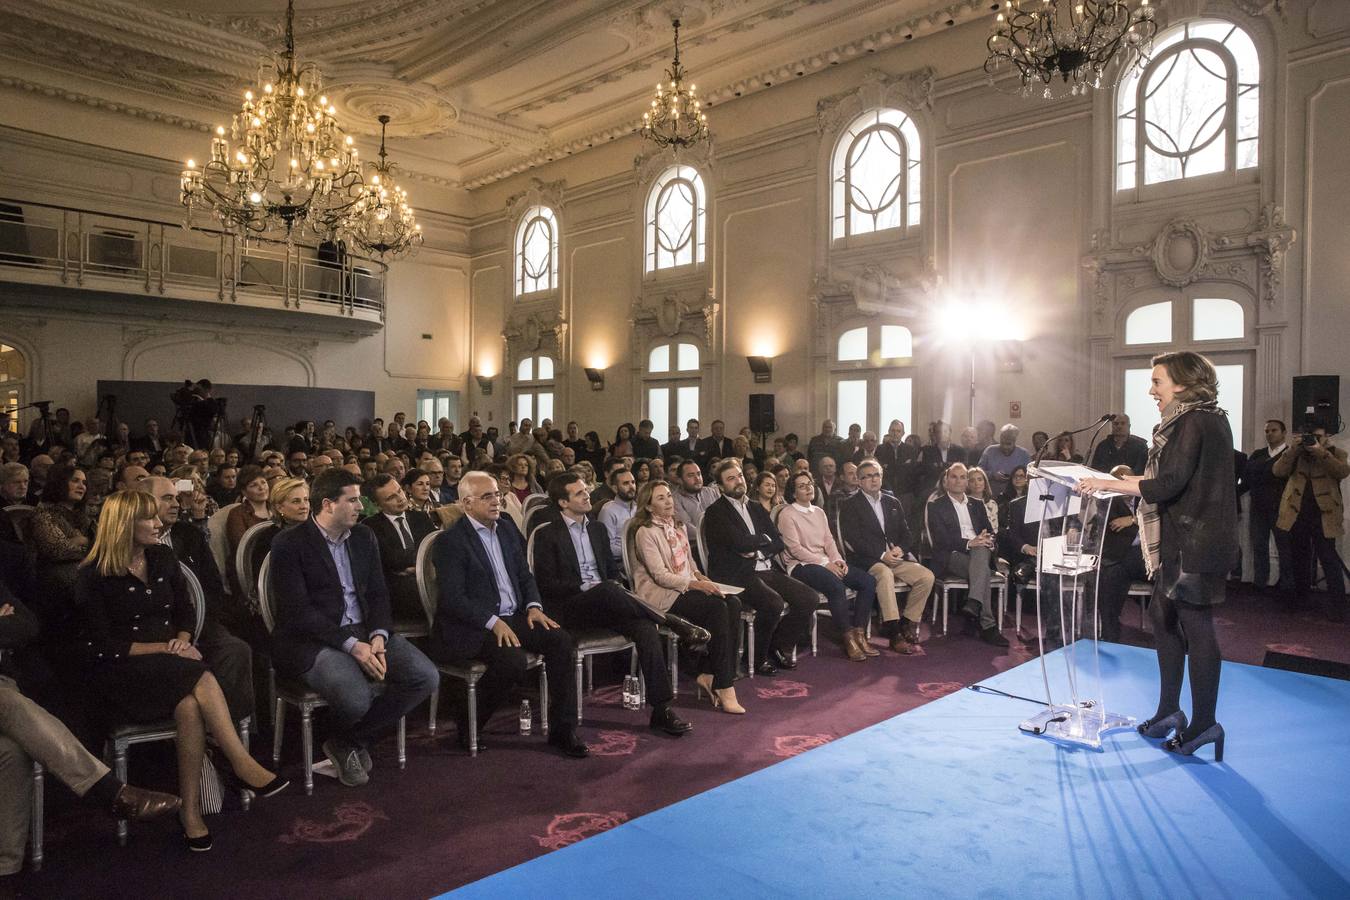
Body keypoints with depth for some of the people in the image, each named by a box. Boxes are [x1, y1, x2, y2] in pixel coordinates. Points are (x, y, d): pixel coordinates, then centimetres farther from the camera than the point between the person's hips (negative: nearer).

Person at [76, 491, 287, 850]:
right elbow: (101, 646, -10)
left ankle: (191, 810, -29)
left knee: (190, 705, -32)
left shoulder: (163, 557, 9)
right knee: (200, 680, -35)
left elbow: (186, 611, 14)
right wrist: (162, 648, -17)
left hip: (170, 662, 4)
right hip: (120, 672, -4)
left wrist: (182, 641, -7)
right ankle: (244, 765, -30)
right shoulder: (95, 576, -7)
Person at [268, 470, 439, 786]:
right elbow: (299, 611, -14)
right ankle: (347, 742, 8)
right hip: (314, 640, -6)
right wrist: (351, 645, -21)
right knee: (357, 698, -33)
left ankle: (349, 743, 3)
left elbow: (378, 593, 11)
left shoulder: (364, 538, 13)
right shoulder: (289, 544, -6)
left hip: (364, 632, 6)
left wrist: (378, 636, -10)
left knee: (426, 676, -15)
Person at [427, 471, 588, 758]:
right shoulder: (449, 541, -9)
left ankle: (563, 730, -7)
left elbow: (525, 575, 18)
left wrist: (533, 606, -1)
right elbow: (452, 598, -16)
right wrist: (494, 622, -24)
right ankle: (468, 724, -5)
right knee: (512, 660, -32)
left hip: (514, 617, 7)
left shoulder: (507, 528, 12)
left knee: (561, 641, -16)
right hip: (474, 627, -6)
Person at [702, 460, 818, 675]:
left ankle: (781, 647, 8)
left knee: (808, 598, -11)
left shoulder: (756, 508, 21)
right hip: (738, 576, -7)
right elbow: (740, 543, -16)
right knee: (774, 604, -30)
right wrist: (764, 539, 2)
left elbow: (779, 542, 13)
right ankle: (759, 657, -7)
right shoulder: (715, 512, -3)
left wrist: (757, 551, -7)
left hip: (767, 570, 7)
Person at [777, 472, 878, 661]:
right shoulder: (787, 514, -4)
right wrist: (825, 564, -16)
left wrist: (837, 560, -6)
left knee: (868, 581, -12)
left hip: (825, 562, 8)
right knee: (836, 586, -35)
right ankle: (848, 638, -23)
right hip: (800, 565, -8)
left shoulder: (819, 512, 20)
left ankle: (859, 634, -11)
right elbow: (795, 548, -12)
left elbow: (829, 540, 15)